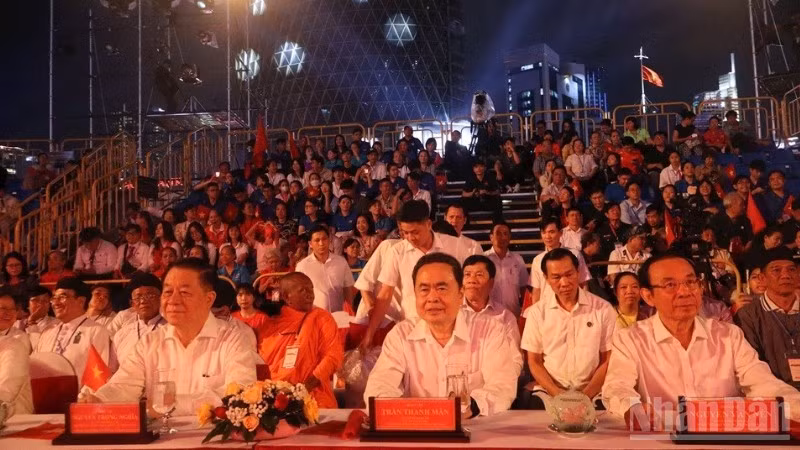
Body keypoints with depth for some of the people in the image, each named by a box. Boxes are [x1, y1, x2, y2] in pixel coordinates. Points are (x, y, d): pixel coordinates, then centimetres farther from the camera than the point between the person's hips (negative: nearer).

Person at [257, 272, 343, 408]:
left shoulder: (322, 318, 1)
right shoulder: (270, 323, 8)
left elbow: (333, 354, -8)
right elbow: (259, 359, 15)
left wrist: (310, 384, -16)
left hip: (314, 397, -2)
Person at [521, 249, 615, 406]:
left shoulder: (603, 309, 1)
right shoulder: (537, 312, 3)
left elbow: (608, 361, 2)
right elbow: (534, 362, 5)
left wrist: (586, 395, -10)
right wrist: (557, 394, -9)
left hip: (592, 394, 0)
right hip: (548, 392, 1)